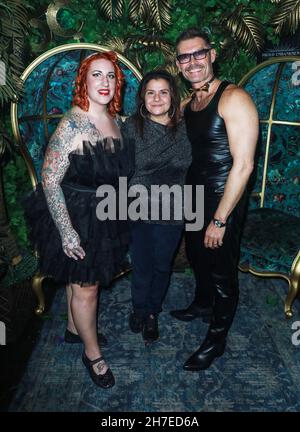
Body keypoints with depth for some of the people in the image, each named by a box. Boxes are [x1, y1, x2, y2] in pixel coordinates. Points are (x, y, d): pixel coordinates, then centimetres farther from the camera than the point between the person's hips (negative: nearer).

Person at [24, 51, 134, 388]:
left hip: (106, 216, 7)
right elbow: (49, 180, -21)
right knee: (86, 287, 8)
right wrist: (66, 231, -22)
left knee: (81, 280, 24)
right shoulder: (72, 124, -21)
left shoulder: (115, 122, 2)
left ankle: (75, 327, 48)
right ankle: (92, 353, 30)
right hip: (76, 217, -7)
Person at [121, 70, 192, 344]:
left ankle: (153, 312, 40)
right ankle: (139, 308, 41)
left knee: (162, 267, 15)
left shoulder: (184, 129, -2)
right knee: (142, 266, 14)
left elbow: (189, 171, 6)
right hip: (138, 211, -1)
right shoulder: (132, 127, -5)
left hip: (171, 214, 1)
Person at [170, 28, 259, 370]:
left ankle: (217, 338, 29)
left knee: (222, 270, 8)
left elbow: (243, 164, -24)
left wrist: (220, 219, -23)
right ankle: (203, 305, 52)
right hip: (195, 198, 8)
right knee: (197, 257, 24)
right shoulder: (188, 104, 7)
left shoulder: (233, 98, -18)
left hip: (223, 201, -8)